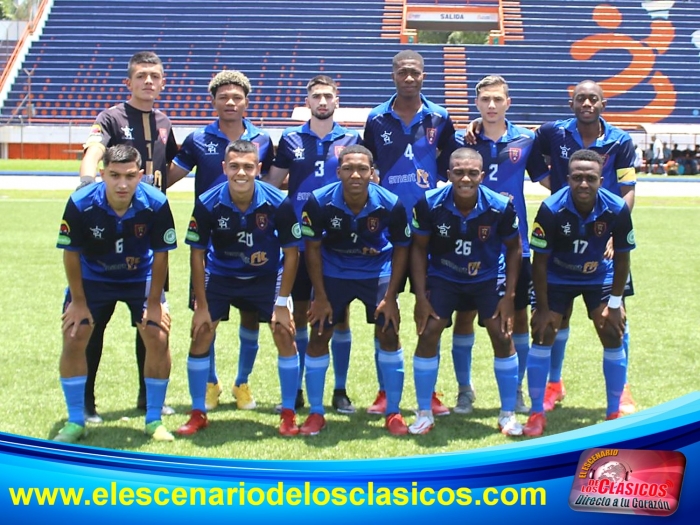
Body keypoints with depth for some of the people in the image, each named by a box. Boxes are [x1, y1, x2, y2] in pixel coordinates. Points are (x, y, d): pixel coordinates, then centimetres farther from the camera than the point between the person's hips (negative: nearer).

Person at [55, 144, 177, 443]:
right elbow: (71, 253, -14)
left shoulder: (156, 204, -28)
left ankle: (153, 421, 7)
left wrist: (154, 302, -10)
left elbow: (160, 255, -14)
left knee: (158, 338, -11)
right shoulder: (80, 204, -29)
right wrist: (78, 301, -9)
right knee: (73, 338, -9)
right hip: (92, 278, 0)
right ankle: (76, 422, 9)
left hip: (141, 278, 0)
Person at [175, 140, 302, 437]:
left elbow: (291, 252, -12)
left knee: (285, 335, -10)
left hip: (266, 276, 0)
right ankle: (198, 415, 11)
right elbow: (197, 253, -11)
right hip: (220, 276, 1)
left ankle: (288, 415, 5)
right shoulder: (207, 204, -23)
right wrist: (201, 305, -11)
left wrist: (282, 303, -13)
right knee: (200, 337, -6)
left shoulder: (278, 203, -24)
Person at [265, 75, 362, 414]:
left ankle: (340, 391, 14)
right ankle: (295, 389, 17)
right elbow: (273, 183, 8)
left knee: (340, 315, 4)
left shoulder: (351, 140, 5)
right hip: (299, 240, 0)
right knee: (300, 313, 7)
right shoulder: (290, 139, 6)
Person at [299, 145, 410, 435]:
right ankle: (316, 413, 13)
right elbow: (313, 248, -10)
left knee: (389, 334, -6)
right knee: (318, 336, -2)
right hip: (332, 272, 0)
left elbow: (401, 248, -8)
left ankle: (393, 413, 10)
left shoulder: (391, 205, -23)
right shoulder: (320, 202, -23)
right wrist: (321, 297, -10)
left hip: (377, 272, 0)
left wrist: (390, 297, -11)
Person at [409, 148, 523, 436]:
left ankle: (508, 414, 10)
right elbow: (419, 249, -10)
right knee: (428, 334, -11)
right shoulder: (429, 204, -24)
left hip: (487, 277, 0)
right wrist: (421, 297, -13)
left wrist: (509, 296, -10)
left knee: (502, 335, -7)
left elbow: (514, 248, -7)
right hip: (442, 277, 0)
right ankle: (424, 413, 6)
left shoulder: (501, 207, -23)